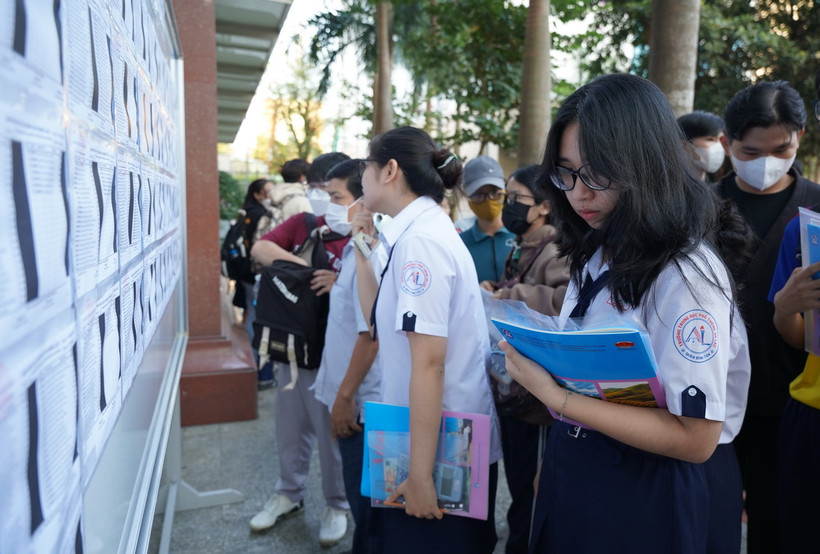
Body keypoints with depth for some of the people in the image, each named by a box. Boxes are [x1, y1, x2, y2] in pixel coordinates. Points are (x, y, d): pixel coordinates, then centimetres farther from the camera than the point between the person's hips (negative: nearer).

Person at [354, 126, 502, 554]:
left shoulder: (419, 240, -20)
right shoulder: (423, 231, 8)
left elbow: (429, 363, -25)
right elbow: (382, 325, 14)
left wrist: (421, 473, -22)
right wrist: (362, 250, 12)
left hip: (441, 448, -9)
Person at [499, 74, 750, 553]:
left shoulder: (687, 275, -21)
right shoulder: (597, 256, 3)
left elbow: (695, 438, -22)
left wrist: (555, 397, -27)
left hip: (645, 498, -7)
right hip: (574, 476, 7)